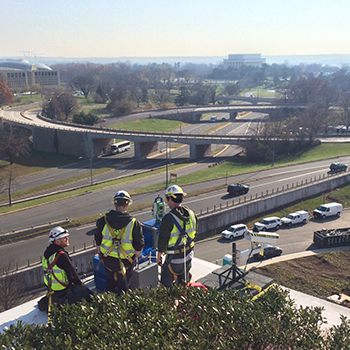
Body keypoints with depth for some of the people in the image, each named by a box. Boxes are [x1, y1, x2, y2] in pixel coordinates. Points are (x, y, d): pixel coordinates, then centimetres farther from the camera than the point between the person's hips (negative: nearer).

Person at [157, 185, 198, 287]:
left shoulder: (169, 218, -24)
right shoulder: (191, 213, -3)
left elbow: (163, 239, -17)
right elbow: (195, 233, 9)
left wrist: (159, 255, -2)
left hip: (174, 259, -7)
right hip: (188, 256, 7)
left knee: (166, 284, 7)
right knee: (183, 283, 24)